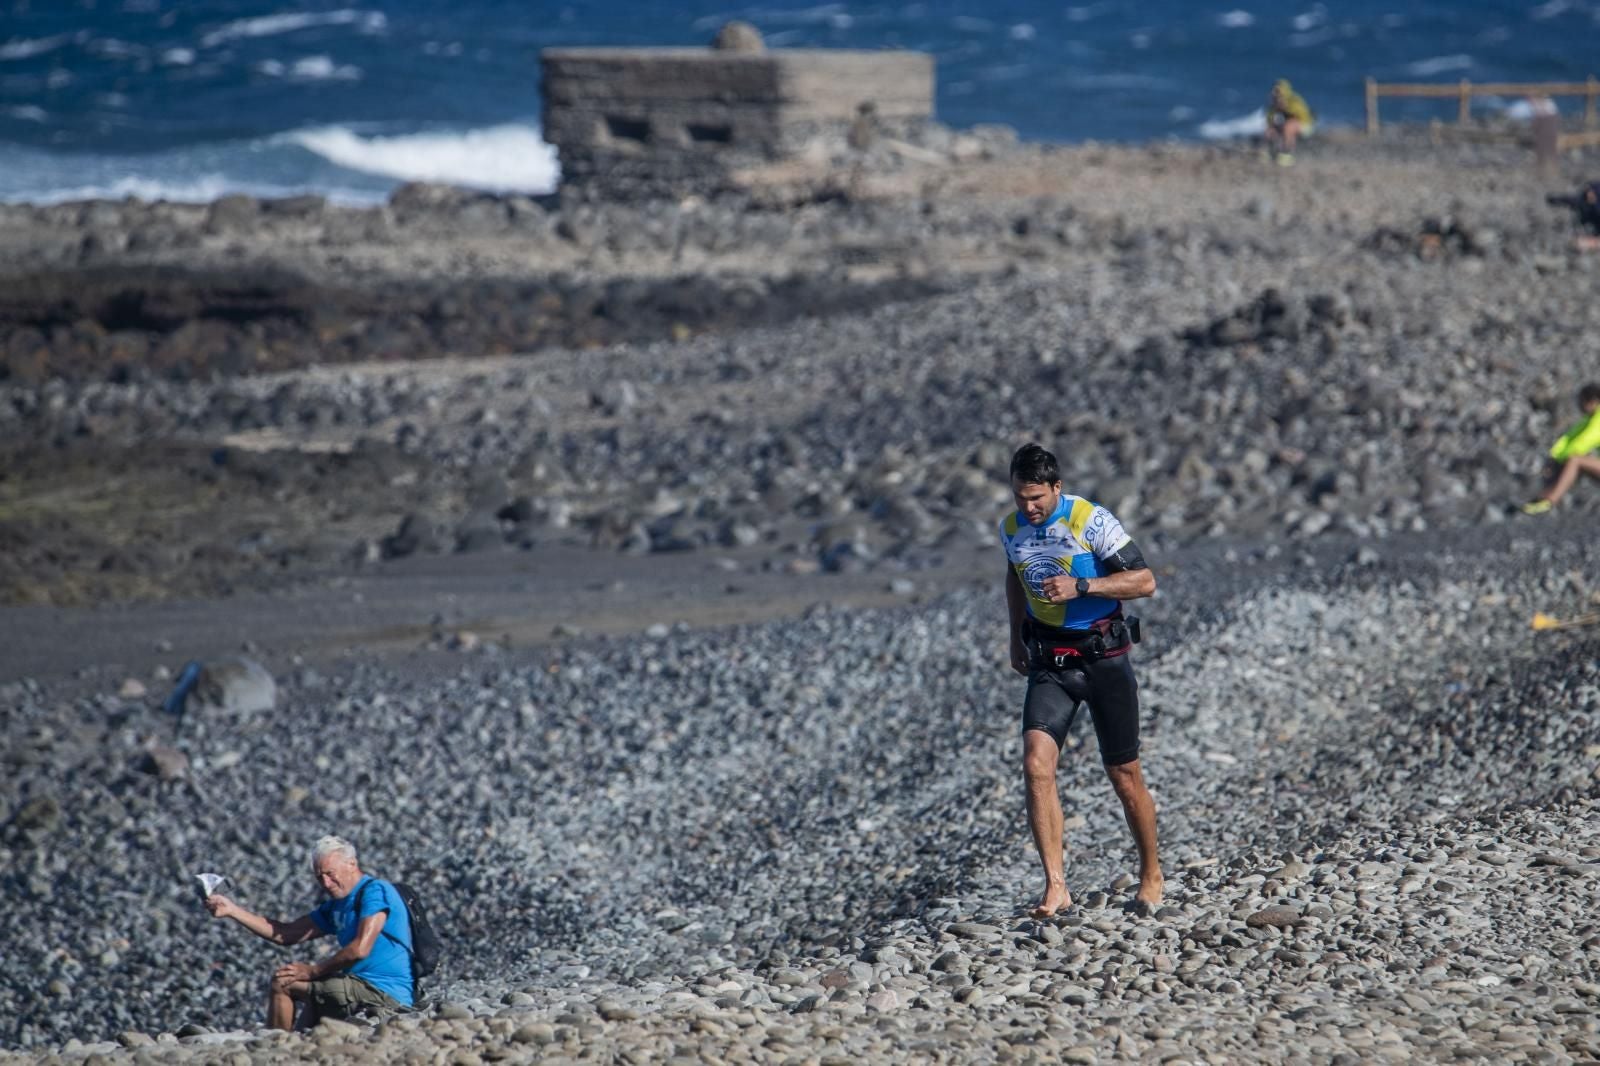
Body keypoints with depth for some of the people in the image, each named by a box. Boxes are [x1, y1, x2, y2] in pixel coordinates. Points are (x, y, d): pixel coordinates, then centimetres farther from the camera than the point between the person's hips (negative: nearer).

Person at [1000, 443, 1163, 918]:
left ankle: (1151, 874, 30)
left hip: (1103, 659, -4)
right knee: (1036, 765, -18)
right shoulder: (1011, 528, 3)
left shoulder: (1091, 522, -14)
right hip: (1048, 663, 4)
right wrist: (1016, 637, 22)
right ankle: (1056, 886, -20)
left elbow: (1144, 581, -16)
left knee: (1124, 777, 7)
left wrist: (1080, 586, -26)